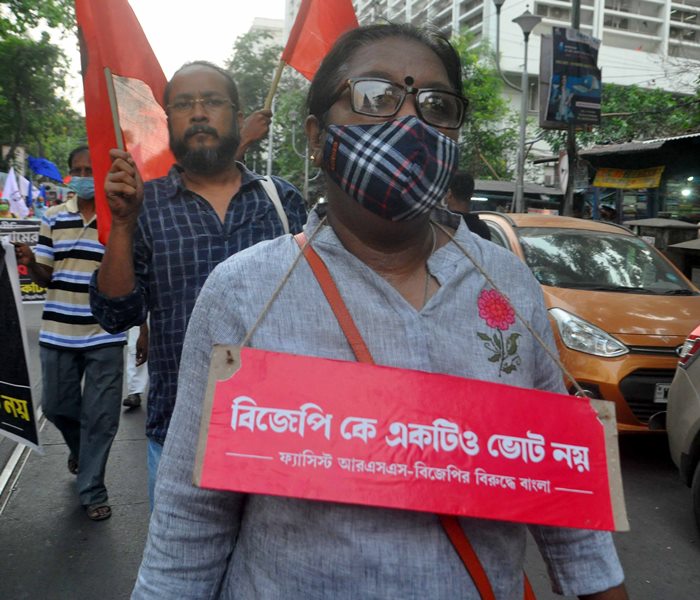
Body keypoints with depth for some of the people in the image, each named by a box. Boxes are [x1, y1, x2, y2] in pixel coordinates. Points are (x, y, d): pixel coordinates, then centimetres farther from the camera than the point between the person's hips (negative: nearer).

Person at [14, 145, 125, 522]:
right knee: (56, 407, 16)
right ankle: (79, 448, 48)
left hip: (105, 336, -3)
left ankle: (92, 491, 20)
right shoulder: (53, 218, 7)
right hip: (57, 333, 4)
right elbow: (44, 277, 9)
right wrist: (29, 263, -14)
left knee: (100, 417, 3)